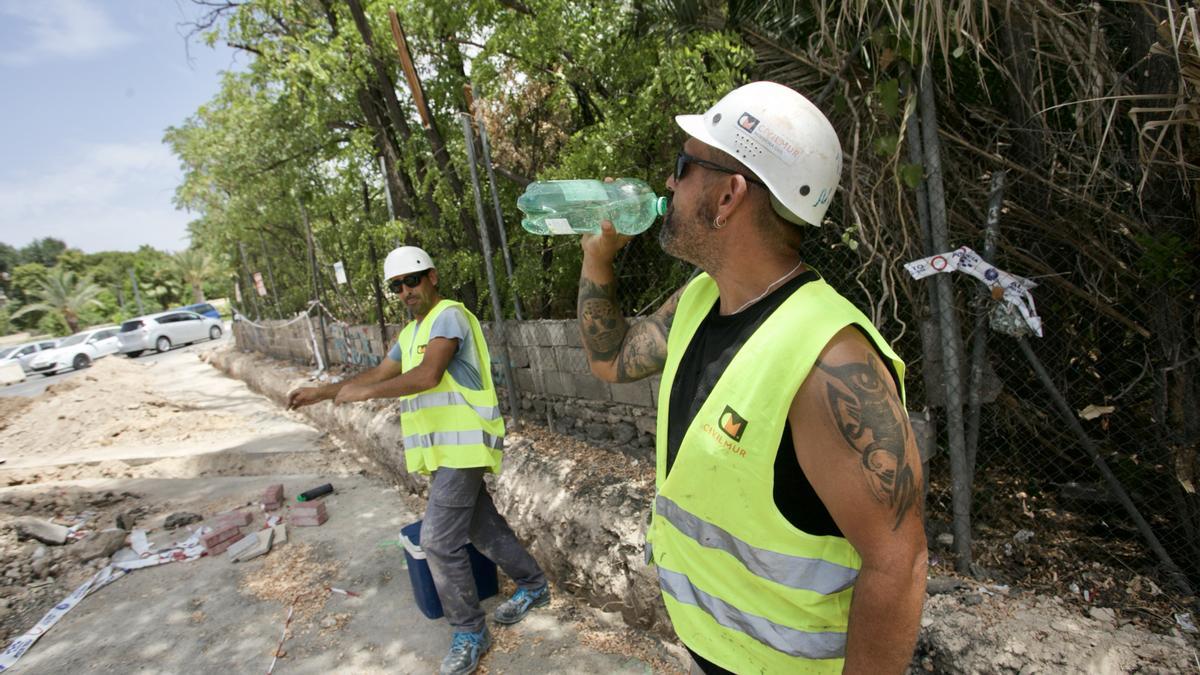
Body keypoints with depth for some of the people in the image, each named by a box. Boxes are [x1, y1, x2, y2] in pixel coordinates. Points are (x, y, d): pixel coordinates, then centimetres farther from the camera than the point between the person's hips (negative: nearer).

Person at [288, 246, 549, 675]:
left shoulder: (449, 315, -12)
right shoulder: (412, 332, 18)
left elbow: (427, 375, -25)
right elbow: (379, 374, 24)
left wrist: (364, 393, -21)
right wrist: (323, 392, 17)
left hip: (462, 446, -9)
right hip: (444, 450, 9)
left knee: (439, 540, -7)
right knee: (483, 528, 17)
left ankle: (469, 633, 10)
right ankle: (533, 586, 35)